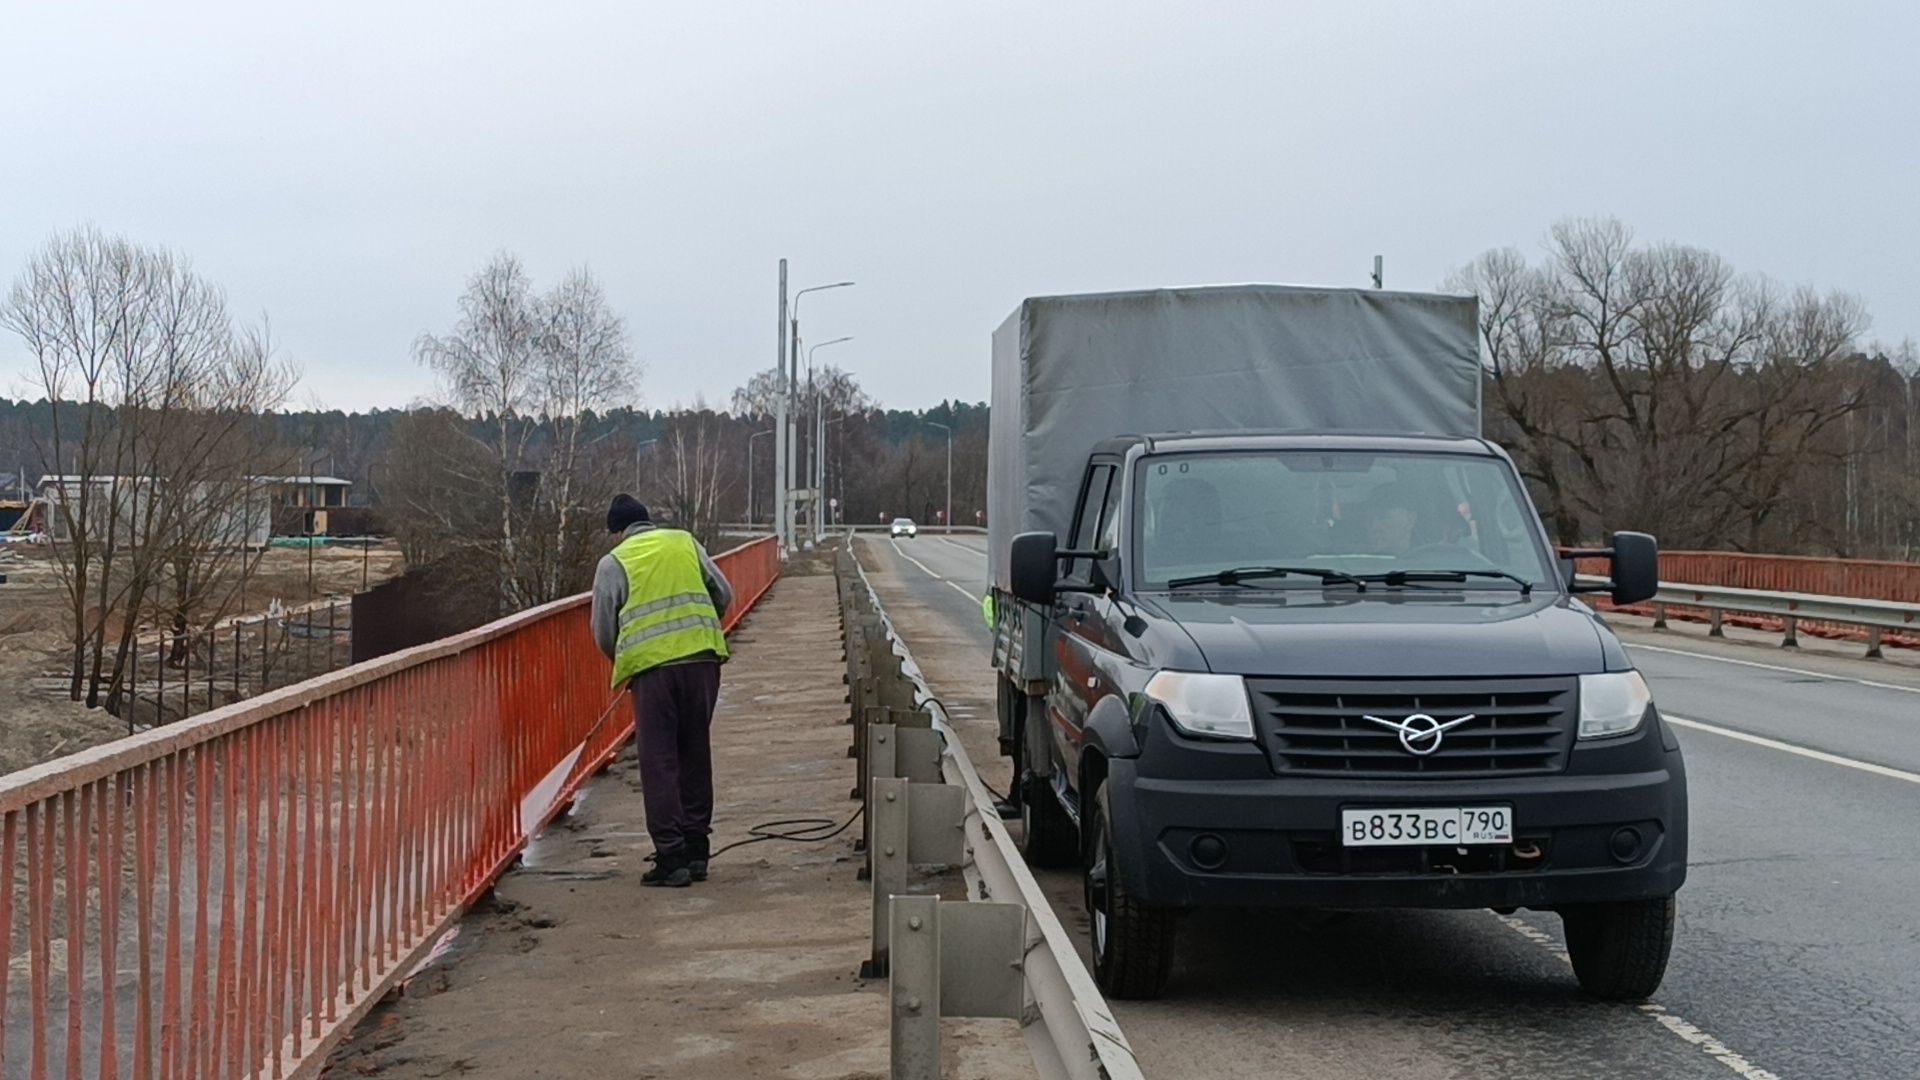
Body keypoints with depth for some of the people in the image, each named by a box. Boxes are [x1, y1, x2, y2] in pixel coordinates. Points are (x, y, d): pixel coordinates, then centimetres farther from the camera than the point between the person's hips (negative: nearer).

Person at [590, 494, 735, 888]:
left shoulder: (613, 563, 5)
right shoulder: (686, 543, 13)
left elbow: (603, 630, 7)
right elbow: (724, 594, 16)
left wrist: (623, 663, 25)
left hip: (651, 667, -3)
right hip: (703, 660, 3)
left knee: (659, 763, 2)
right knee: (696, 756, 14)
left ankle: (671, 859, -1)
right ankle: (696, 851, 19)